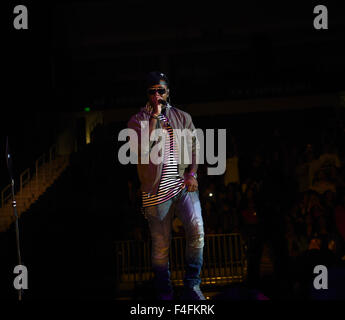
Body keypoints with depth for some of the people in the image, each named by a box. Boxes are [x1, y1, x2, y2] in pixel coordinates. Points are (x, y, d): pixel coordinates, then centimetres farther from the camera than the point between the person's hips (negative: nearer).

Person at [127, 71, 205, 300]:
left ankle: (192, 287, -6)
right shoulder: (138, 120, 4)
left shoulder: (182, 117, 13)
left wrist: (191, 173, 0)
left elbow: (194, 147, 15)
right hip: (157, 190, -2)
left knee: (197, 230, -17)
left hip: (183, 184, 2)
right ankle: (164, 294, 15)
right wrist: (154, 117, -13)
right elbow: (141, 150, -13)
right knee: (161, 246, 2)